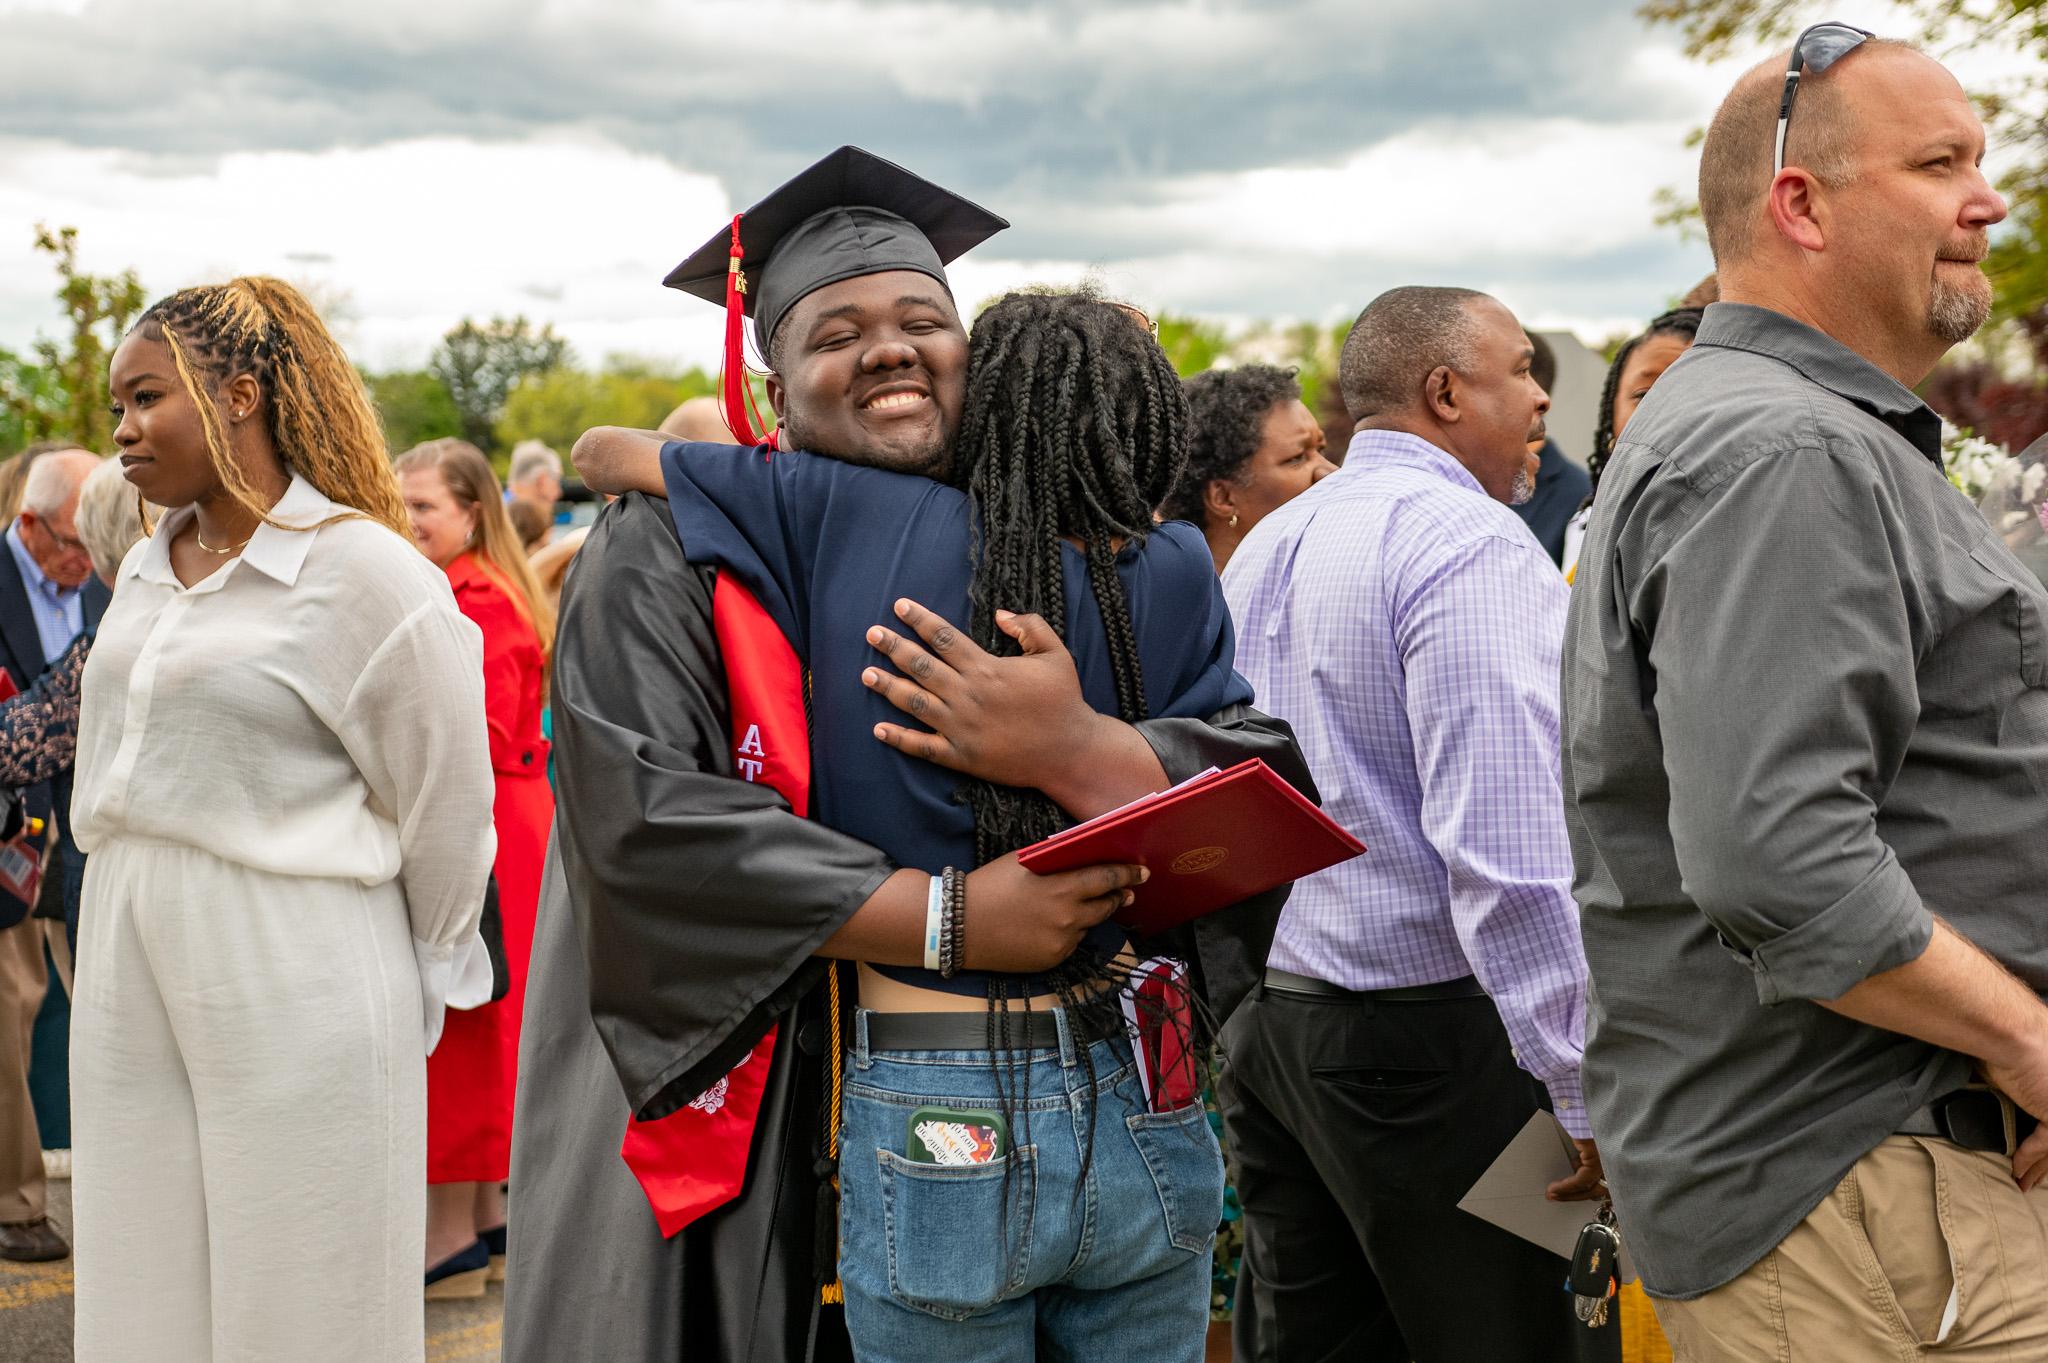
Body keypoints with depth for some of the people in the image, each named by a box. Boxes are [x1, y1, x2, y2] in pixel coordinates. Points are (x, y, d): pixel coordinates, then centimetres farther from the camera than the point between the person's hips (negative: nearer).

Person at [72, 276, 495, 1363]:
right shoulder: (145, 573, 12)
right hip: (130, 975, 7)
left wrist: (414, 992, 2)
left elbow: (447, 811, -6)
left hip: (294, 980, -7)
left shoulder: (359, 570, -11)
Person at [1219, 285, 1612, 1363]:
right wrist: (1589, 1089, -22)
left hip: (1268, 1022, 9)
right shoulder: (1471, 542, -14)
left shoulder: (1262, 550, 14)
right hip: (1437, 1033, -9)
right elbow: (1507, 849, -23)